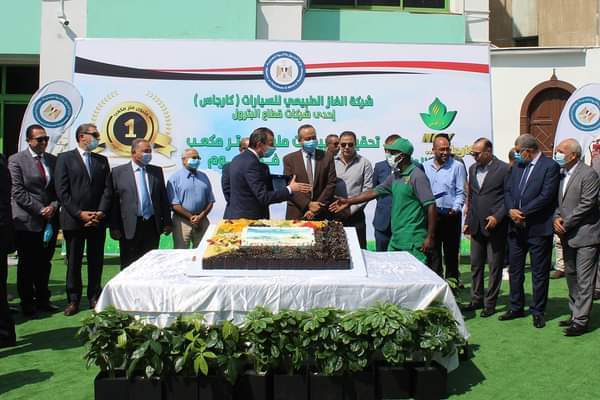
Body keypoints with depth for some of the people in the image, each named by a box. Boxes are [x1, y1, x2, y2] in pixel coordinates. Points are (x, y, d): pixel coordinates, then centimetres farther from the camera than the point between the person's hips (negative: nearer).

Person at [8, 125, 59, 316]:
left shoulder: (53, 160, 11)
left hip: (50, 220, 4)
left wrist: (53, 206, -6)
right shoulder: (16, 160, -3)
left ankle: (43, 299, 21)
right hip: (27, 221, -4)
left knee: (45, 263, 10)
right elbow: (18, 192, -9)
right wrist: (40, 210, -12)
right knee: (27, 265, 5)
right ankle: (27, 302, 16)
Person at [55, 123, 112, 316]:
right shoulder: (65, 159, 1)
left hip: (97, 220, 3)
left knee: (96, 261, 7)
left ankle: (94, 297, 17)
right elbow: (62, 191, -6)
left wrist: (101, 212, -8)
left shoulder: (102, 160, 13)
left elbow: (107, 189, 6)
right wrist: (80, 213, -13)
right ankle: (73, 300, 14)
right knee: (73, 261, 5)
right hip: (73, 220, -3)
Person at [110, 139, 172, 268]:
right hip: (130, 227, -3)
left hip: (153, 225, 3)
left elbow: (163, 198, 11)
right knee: (129, 266, 4)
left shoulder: (157, 171, 11)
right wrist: (114, 227, -6)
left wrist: (167, 222, 7)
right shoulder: (118, 172, 1)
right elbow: (114, 201, -2)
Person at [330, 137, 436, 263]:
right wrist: (349, 201, 13)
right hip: (396, 239, 8)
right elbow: (375, 192, 17)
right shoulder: (396, 176, 11)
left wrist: (430, 237, -16)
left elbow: (431, 206, -16)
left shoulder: (417, 176, -13)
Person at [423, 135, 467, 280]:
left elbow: (461, 192, -2)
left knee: (451, 250, 5)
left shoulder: (457, 166, 1)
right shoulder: (425, 167, 10)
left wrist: (456, 208, -16)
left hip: (450, 215, -3)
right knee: (433, 250, 7)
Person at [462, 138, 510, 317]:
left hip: (495, 226, -6)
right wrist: (468, 221, 14)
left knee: (494, 266, 3)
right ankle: (477, 300, 23)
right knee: (476, 265, 12)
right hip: (476, 226, 6)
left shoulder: (504, 169, -8)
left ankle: (490, 303, 12)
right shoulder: (473, 169, 11)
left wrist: (497, 217, -16)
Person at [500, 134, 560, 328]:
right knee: (515, 270, 13)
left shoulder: (550, 166, -10)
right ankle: (516, 307, 26)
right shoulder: (517, 166, 11)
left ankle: (538, 311, 17)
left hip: (538, 228, -6)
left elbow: (546, 196, -17)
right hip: (516, 227, 6)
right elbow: (507, 191, 9)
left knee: (540, 273, 5)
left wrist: (523, 213, -16)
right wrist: (512, 210, -9)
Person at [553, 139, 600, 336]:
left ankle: (581, 321, 0)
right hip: (568, 236, 8)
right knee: (571, 277, 16)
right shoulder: (561, 174, 11)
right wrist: (556, 218, -5)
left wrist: (566, 224, -16)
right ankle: (575, 314, 28)